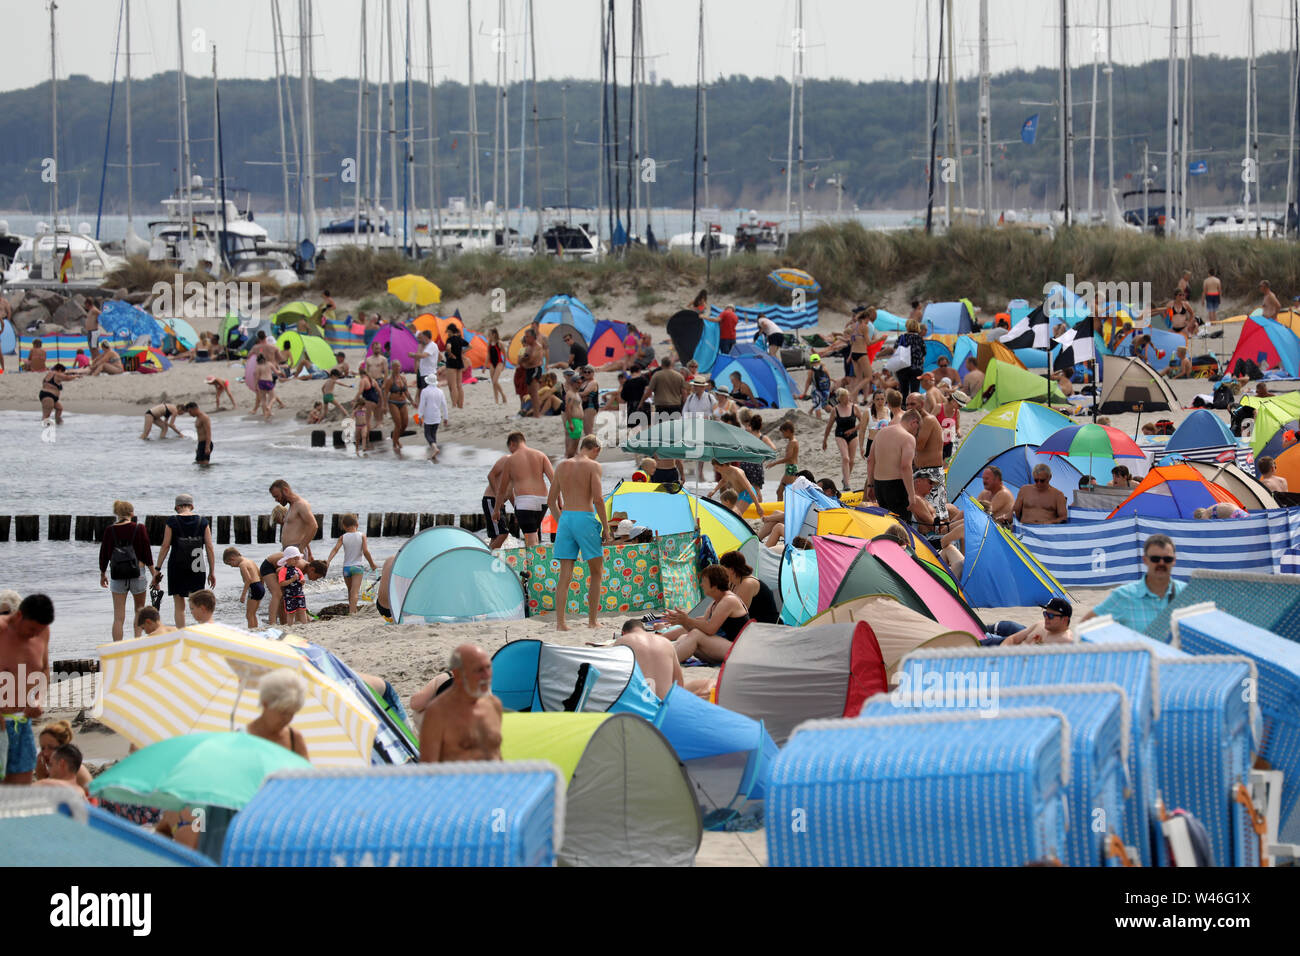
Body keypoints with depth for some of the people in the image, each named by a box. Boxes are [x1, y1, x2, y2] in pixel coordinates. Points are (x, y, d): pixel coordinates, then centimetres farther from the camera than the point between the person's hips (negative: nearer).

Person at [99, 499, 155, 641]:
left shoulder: (110, 530, -1)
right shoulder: (139, 529, -5)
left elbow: (104, 554, 5)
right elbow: (147, 554, -3)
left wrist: (102, 574, 19)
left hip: (117, 574, 1)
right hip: (136, 572, -1)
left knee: (118, 616, 2)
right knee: (140, 608, 21)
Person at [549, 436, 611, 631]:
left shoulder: (562, 466, 12)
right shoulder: (593, 466, -3)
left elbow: (551, 501, 14)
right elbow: (597, 499, -12)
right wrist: (606, 527, -6)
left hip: (565, 519, 4)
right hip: (585, 519, -4)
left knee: (565, 575, 3)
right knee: (596, 573, 9)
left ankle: (560, 622, -4)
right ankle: (592, 621, 7)